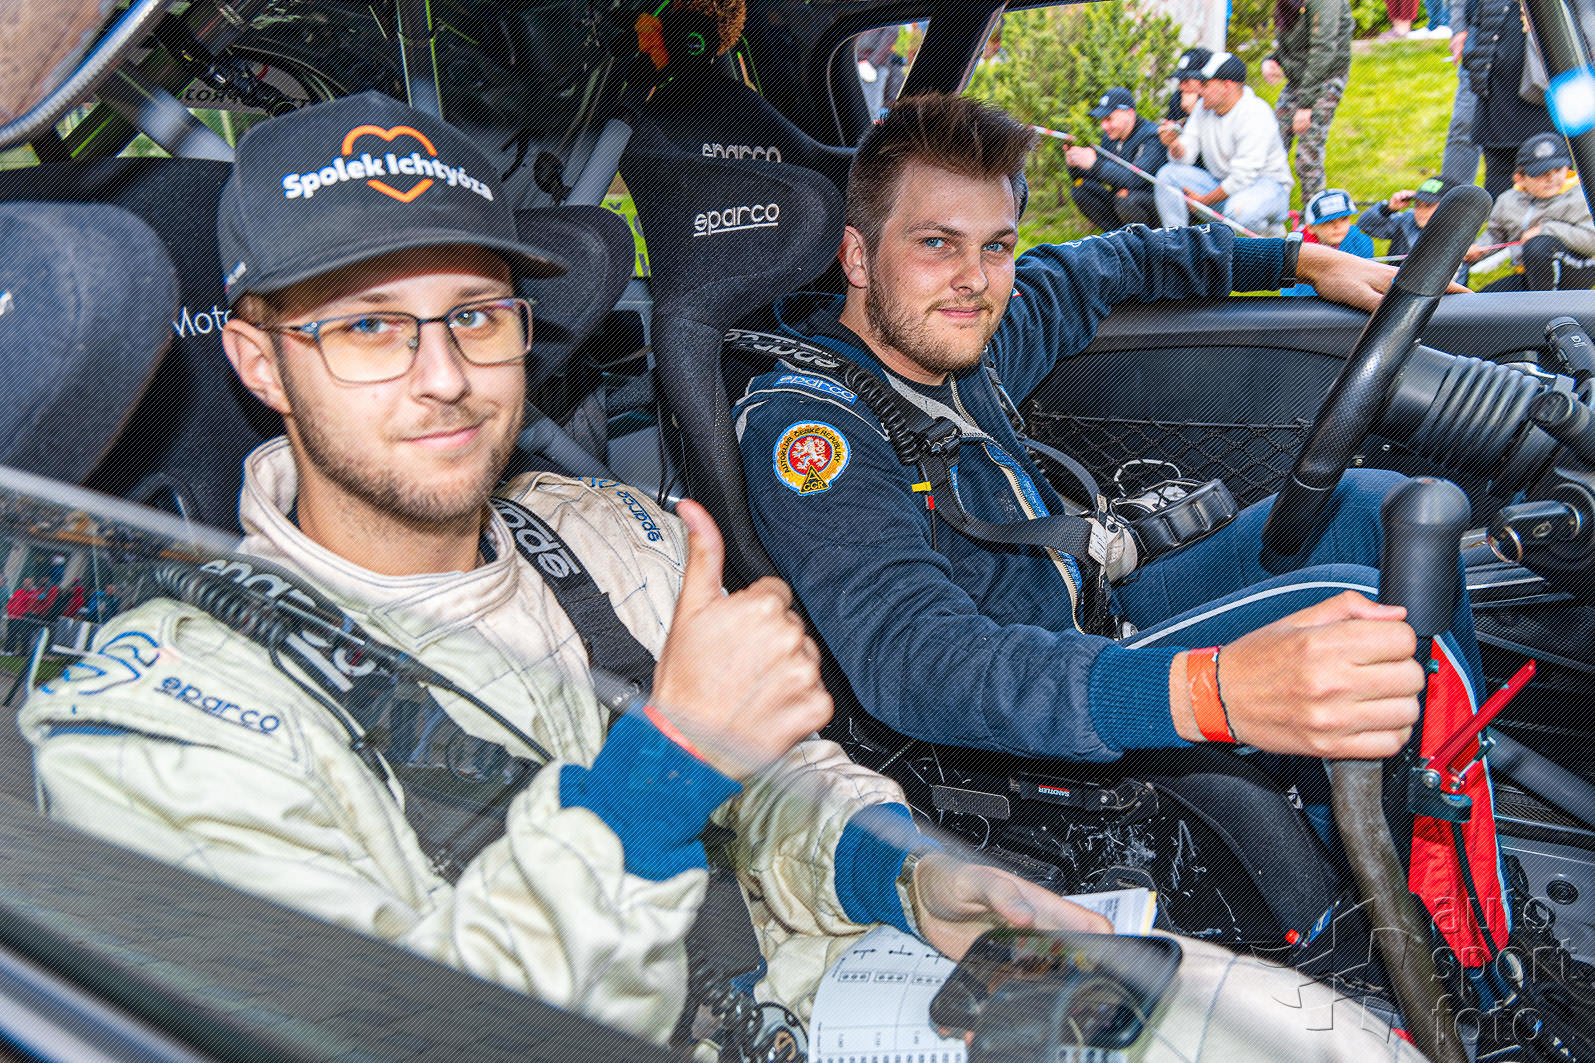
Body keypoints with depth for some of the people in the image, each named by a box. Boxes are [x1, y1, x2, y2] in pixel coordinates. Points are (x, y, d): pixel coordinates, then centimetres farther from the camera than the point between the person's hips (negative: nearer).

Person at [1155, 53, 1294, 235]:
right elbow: (1185, 157, -1)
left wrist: (1204, 200, -16)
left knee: (1238, 208, -41)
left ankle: (1274, 233, -7)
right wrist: (1174, 144, -24)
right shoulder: (1204, 107, 2)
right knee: (1168, 174, -10)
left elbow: (1242, 177, -24)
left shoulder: (1256, 115, -22)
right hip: (1221, 183, 7)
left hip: (1265, 184, -7)